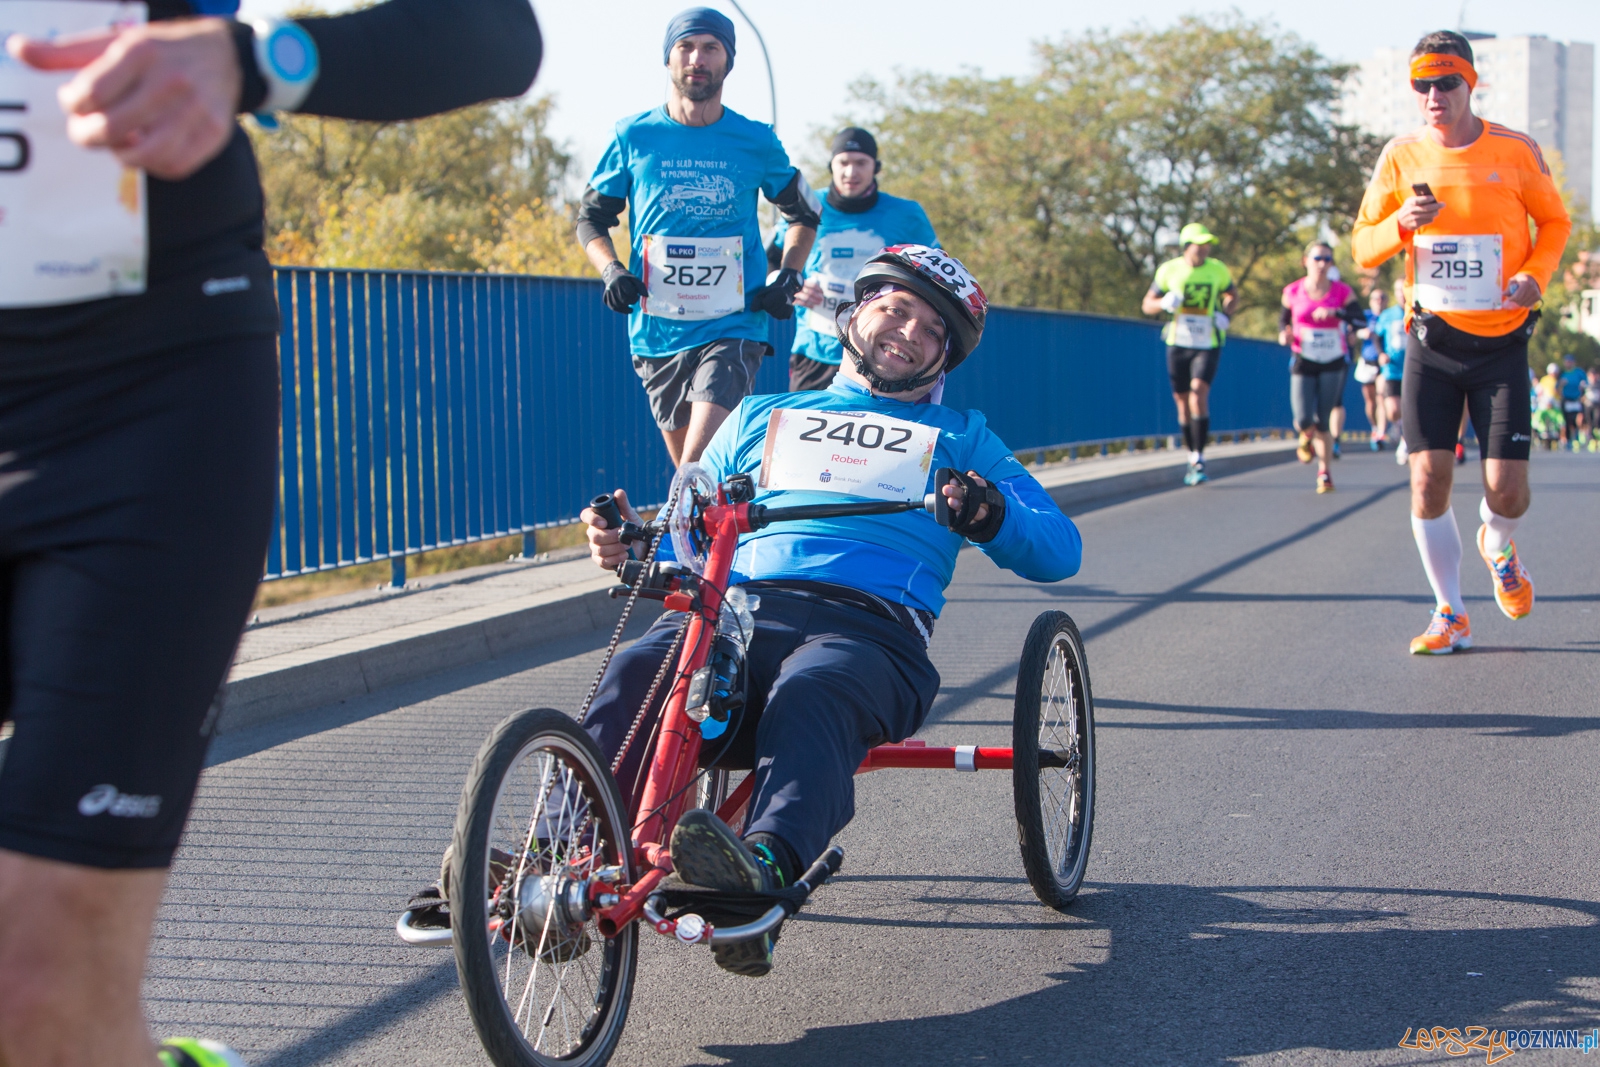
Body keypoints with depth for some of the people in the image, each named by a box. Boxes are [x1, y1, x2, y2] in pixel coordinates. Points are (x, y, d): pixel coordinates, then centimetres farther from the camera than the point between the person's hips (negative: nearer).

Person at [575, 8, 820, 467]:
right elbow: (591, 218, 12)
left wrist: (787, 276, 2)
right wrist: (611, 271, -7)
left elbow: (805, 213, 18)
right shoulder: (633, 136, 3)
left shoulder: (756, 142, 3)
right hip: (657, 333, 2)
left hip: (733, 329, -2)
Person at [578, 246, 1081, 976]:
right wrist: (633, 541, 3)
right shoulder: (762, 417, 34)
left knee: (809, 697, -40)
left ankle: (765, 866, -64)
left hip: (871, 624, -2)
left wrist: (991, 515, -6)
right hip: (736, 609, 2)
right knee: (635, 675, -33)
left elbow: (1059, 550, 18)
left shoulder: (961, 439, 30)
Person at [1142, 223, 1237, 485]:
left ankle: (1200, 459, -16)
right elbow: (1147, 305, 4)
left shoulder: (1217, 270, -2)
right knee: (1182, 400, 6)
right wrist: (1165, 303, -18)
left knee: (1199, 394, -19)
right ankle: (1193, 458, 23)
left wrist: (1225, 313, -4)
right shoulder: (1169, 270, -2)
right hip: (1178, 344, 2)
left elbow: (1232, 294, 17)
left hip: (1208, 345, -2)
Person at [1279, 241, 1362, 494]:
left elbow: (1361, 320, -13)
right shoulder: (1293, 292, 0)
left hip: (1333, 364, 0)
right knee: (1303, 420, -12)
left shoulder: (1342, 292, -3)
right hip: (1303, 362, 0)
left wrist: (1335, 312, -29)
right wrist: (1284, 334, -8)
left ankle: (1324, 471, 15)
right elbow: (1284, 319, 14)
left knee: (1323, 421, -1)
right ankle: (1307, 436, 25)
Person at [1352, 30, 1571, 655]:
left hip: (1501, 340, -1)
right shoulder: (1401, 157, 1)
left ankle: (1498, 546, 31)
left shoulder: (1516, 151, -3)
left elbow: (1554, 221, 11)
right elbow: (1363, 247, 4)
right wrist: (1401, 225, -17)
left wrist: (1536, 274, -9)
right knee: (1429, 479, -7)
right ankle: (1450, 615, 10)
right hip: (1432, 339, 1)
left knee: (1507, 490, -7)